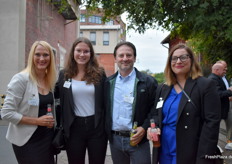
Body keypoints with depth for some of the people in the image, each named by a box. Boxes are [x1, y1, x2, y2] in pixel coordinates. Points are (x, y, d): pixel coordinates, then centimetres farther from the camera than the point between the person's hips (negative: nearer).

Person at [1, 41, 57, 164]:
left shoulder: (51, 80, 4)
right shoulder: (21, 79, -15)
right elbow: (6, 113, -17)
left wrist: (51, 121, 2)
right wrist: (37, 121, -19)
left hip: (48, 137, 6)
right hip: (28, 140, -6)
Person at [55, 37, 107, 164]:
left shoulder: (99, 74, -1)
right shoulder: (64, 74, 2)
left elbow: (106, 100, 1)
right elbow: (56, 95, 13)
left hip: (96, 127, -1)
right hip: (74, 128, 1)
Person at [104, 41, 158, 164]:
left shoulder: (148, 82, -4)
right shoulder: (108, 82, 7)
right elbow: (105, 109, 13)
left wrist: (144, 128, -15)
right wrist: (107, 132, 4)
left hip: (138, 139, -3)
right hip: (114, 139, 4)